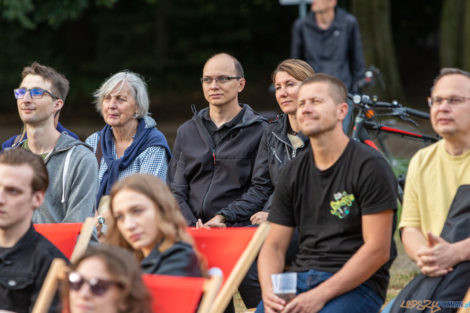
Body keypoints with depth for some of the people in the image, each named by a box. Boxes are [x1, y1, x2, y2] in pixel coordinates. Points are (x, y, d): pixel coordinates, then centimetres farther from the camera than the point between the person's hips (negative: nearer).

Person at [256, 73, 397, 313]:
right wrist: (269, 292, -9)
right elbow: (274, 246, 13)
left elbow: (378, 250, -11)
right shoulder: (292, 172, 14)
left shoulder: (370, 166, -4)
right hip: (300, 277, 5)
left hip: (357, 284, -5)